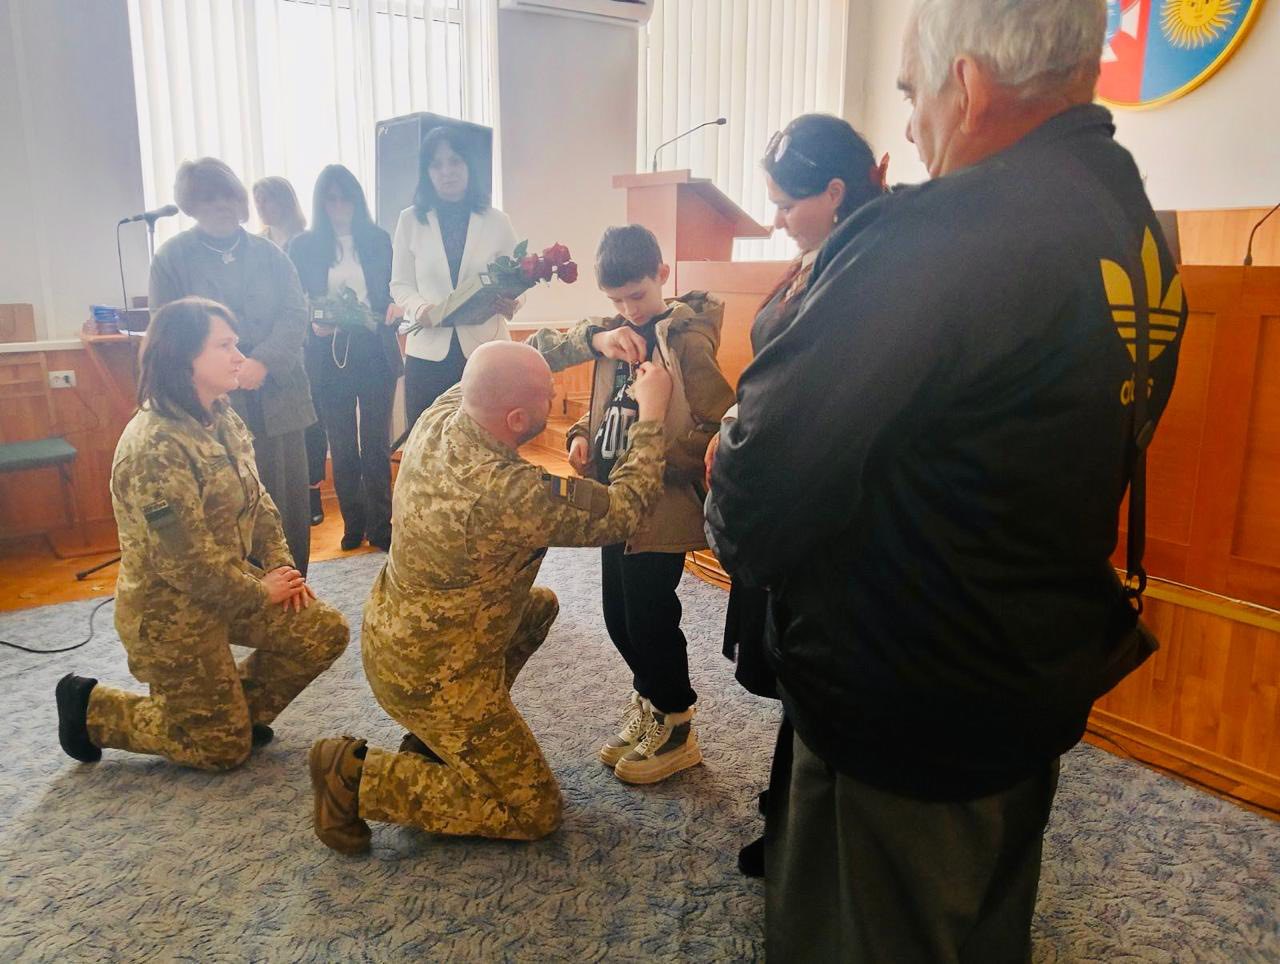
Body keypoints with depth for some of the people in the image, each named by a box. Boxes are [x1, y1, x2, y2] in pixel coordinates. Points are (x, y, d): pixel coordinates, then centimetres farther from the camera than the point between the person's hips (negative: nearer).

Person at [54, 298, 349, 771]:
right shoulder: (154, 447, -28)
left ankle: (238, 706, 19)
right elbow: (184, 559, -27)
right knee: (224, 747, 3)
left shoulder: (222, 419, 1)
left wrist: (282, 568, -5)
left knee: (326, 631, -2)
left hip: (233, 586, 8)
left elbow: (257, 501, 8)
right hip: (169, 612, -8)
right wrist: (260, 593, -15)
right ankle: (90, 707, 20)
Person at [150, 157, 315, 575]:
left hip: (277, 397, 3)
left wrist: (262, 362, -15)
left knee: (289, 504, 6)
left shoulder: (269, 254, 11)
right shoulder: (172, 257, 5)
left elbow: (295, 314, 2)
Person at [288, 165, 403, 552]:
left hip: (374, 352, 0)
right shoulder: (304, 246, 4)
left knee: (376, 443, 3)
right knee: (342, 446, 8)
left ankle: (381, 527, 11)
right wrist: (313, 324, -15)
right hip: (329, 355, 0)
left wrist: (395, 306, -12)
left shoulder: (377, 239, 6)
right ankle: (353, 524, 20)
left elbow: (395, 288, 10)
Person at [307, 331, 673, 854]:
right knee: (535, 811, 4)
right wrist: (652, 414, -12)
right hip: (429, 674, -8)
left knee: (541, 605, 28)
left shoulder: (440, 416, -12)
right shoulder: (510, 494, -34)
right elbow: (625, 509, -21)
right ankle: (359, 776, 1)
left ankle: (433, 739, 25)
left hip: (390, 628, 8)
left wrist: (595, 337, -5)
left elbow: (528, 356, 6)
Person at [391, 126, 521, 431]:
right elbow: (400, 285, 9)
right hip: (428, 351, 1)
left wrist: (510, 302, -16)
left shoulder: (497, 222, 7)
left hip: (484, 349, 0)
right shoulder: (410, 220, 8)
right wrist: (420, 308, -13)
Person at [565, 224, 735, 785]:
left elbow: (717, 422, -17)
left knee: (650, 618, 1)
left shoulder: (686, 339, -13)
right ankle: (649, 702, 37)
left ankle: (675, 730, 21)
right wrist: (582, 436, 2)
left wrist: (665, 463, -23)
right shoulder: (616, 336, 9)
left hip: (661, 505, -7)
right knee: (617, 616, 15)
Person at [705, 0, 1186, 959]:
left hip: (902, 712, -8)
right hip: (1044, 688, 9)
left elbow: (778, 446, -26)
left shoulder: (937, 233, -27)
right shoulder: (1143, 234, 3)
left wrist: (736, 528, -5)